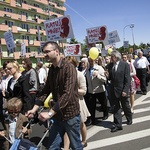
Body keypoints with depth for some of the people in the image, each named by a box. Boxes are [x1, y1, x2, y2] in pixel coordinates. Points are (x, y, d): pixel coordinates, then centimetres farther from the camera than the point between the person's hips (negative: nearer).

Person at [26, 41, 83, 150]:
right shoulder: (51, 69, 7)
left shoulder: (69, 68, -18)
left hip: (70, 113, -6)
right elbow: (46, 90, 8)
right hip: (58, 114, 7)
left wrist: (50, 113, -29)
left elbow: (68, 94, -27)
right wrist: (35, 108, -2)